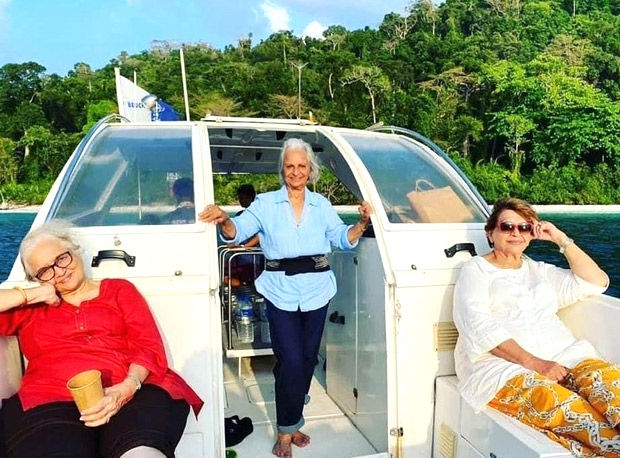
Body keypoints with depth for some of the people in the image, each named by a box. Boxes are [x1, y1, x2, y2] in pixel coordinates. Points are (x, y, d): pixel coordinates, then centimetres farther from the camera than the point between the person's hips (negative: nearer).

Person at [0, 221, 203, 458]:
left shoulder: (119, 289, 22)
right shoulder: (29, 308, 25)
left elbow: (149, 347, 9)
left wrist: (127, 388, -10)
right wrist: (26, 295, 8)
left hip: (130, 393, -1)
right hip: (51, 400, 2)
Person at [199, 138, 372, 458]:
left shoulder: (321, 205, 9)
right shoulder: (266, 203, 2)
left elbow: (344, 239, 7)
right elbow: (238, 231, -9)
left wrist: (363, 222, -11)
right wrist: (224, 220, -31)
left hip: (317, 290, 3)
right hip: (281, 292, -3)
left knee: (307, 359, 12)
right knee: (291, 361, -7)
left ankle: (291, 422, 31)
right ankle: (286, 432, 12)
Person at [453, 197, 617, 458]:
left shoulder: (540, 271, 27)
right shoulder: (476, 270, 9)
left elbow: (597, 283, 19)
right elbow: (479, 327, -7)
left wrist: (561, 240, 14)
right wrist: (533, 362, -18)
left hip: (560, 357, 5)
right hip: (502, 366, -4)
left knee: (606, 376, -29)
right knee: (551, 398, -37)